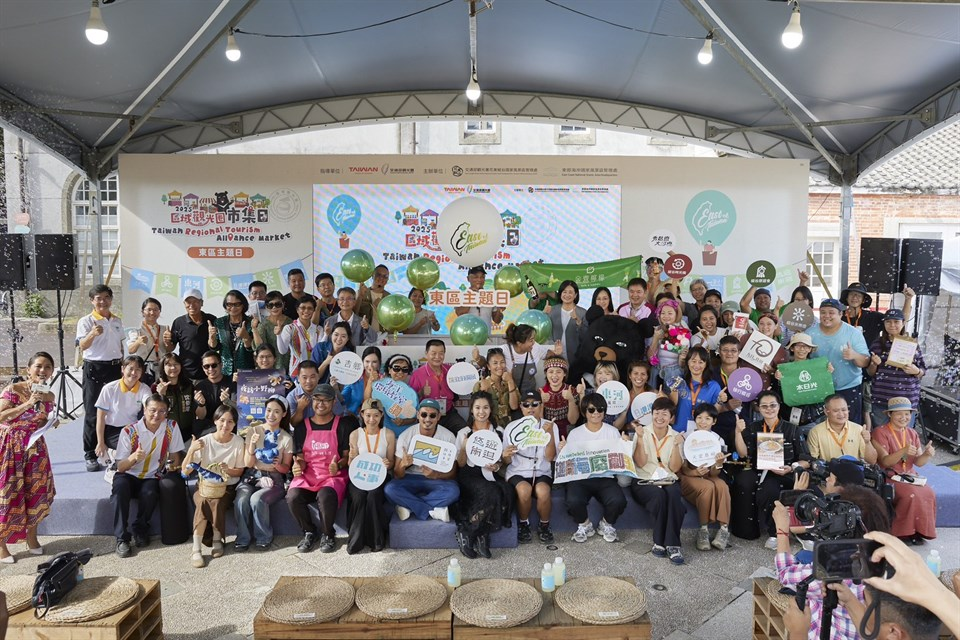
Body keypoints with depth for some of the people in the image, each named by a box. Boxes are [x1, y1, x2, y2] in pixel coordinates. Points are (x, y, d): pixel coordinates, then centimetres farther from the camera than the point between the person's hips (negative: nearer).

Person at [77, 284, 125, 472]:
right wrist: (93, 334, -41)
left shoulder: (117, 321, 11)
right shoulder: (86, 321, -7)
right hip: (94, 368, -5)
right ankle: (90, 455, 7)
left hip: (114, 368, 5)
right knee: (93, 413, -1)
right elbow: (82, 346, -21)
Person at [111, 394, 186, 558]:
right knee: (120, 487, -33)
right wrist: (133, 457, -34)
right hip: (129, 475, -1)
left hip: (152, 477, 1)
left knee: (150, 493, -31)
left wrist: (174, 472, -14)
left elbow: (175, 454, 2)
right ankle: (122, 538, -24)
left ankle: (140, 530, -3)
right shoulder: (129, 431, -13)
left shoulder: (171, 427, -7)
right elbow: (120, 467, -13)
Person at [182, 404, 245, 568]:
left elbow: (239, 471, 3)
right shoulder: (204, 441, -6)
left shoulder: (238, 442, -5)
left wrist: (228, 470, -18)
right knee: (202, 502, -30)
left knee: (217, 503, -31)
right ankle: (196, 549, -27)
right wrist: (191, 451, -23)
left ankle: (217, 541, -11)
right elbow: (185, 472, -8)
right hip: (205, 486, 0)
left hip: (227, 487, 0)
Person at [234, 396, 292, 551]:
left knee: (257, 499, -31)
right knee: (241, 500, -30)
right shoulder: (253, 431, 2)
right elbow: (248, 464, -1)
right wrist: (252, 444, -18)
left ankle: (264, 537, -10)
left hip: (273, 479, -1)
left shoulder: (286, 438, 1)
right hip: (251, 477, 1)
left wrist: (279, 466, -19)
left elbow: (286, 468, 4)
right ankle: (243, 538, -11)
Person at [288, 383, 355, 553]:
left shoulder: (343, 425, 4)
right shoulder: (302, 427, 11)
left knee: (326, 496, -36)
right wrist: (298, 465, -12)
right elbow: (300, 457, 12)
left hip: (334, 476, -3)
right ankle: (309, 532, 1)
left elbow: (347, 455, 4)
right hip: (307, 476, 3)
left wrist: (339, 465, -18)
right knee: (293, 497, -29)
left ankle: (328, 535, -5)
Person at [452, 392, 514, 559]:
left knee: (506, 492, -31)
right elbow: (460, 464, 6)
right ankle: (481, 537, -16)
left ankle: (468, 533, -20)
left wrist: (496, 466, -9)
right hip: (469, 475, -3)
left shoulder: (499, 432, 12)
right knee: (491, 492, -34)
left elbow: (503, 460, 14)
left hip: (490, 475, 3)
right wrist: (464, 447, -13)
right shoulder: (463, 433, 7)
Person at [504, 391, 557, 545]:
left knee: (543, 491, -34)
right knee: (524, 490, -34)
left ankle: (544, 526, -4)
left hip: (542, 473, 0)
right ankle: (523, 525, -5)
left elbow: (550, 457, -8)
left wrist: (550, 433, -20)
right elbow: (507, 461, 2)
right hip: (518, 472, 0)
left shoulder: (550, 426, 3)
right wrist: (506, 455, -23)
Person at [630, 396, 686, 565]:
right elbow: (640, 463, -7)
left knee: (674, 495, -33)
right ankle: (660, 542, -21)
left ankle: (672, 544, -28)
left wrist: (676, 445, -12)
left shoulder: (676, 437, 11)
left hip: (669, 481, 2)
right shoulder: (642, 433, 6)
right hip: (644, 481, -2)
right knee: (659, 495, -34)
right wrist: (640, 439, -17)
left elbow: (675, 467, 1)